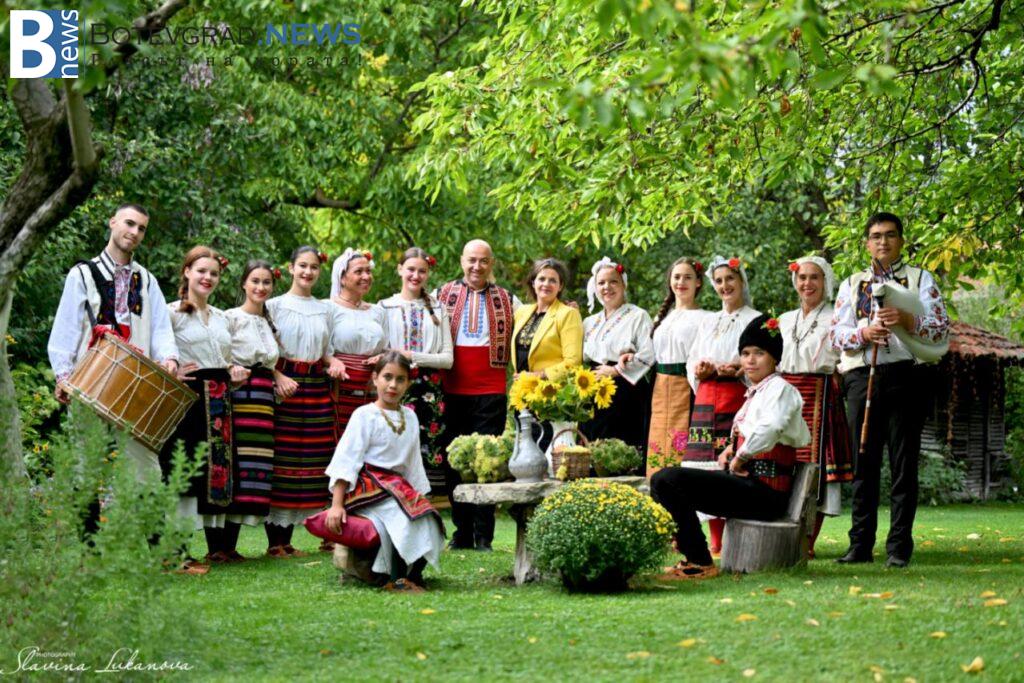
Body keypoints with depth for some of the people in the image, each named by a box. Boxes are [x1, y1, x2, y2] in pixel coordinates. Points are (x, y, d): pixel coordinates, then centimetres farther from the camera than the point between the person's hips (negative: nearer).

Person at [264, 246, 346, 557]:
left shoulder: (325, 310, 17)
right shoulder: (275, 305, 3)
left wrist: (333, 362, 0)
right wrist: (279, 378, -17)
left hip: (317, 389, 5)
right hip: (284, 387, -5)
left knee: (312, 459, 1)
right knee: (281, 457, -8)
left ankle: (285, 538, 8)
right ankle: (274, 540, -5)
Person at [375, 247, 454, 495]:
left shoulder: (437, 309, 13)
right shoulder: (385, 307, 8)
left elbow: (448, 358, 4)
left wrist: (411, 356, -8)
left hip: (430, 392, 2)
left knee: (427, 452, -4)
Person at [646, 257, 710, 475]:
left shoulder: (703, 318, -2)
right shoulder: (663, 316, 18)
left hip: (686, 389, -6)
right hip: (661, 390, 6)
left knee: (682, 447, -9)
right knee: (659, 446, 5)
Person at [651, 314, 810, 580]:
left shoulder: (780, 388, -7)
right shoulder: (755, 392, 21)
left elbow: (770, 428, -28)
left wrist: (740, 458, -16)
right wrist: (733, 449, 15)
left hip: (764, 490, -10)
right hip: (749, 481, 10)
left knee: (666, 480, -20)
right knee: (664, 480, 16)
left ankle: (700, 563, -15)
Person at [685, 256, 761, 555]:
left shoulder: (755, 320, 3)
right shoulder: (708, 322, 21)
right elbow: (691, 363, 20)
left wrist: (738, 369, -19)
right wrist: (700, 371, -1)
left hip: (738, 398, -5)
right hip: (707, 400, 5)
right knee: (707, 467, 0)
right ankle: (716, 540, 5)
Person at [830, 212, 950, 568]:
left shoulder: (920, 279, 11)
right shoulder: (852, 284, 19)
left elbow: (942, 327, 1)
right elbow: (836, 334, 10)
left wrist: (907, 320, -16)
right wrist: (864, 332, -10)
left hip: (904, 375, -2)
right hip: (861, 377, 3)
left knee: (904, 464, -3)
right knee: (863, 463, 3)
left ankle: (899, 547, -1)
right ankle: (860, 545, 8)